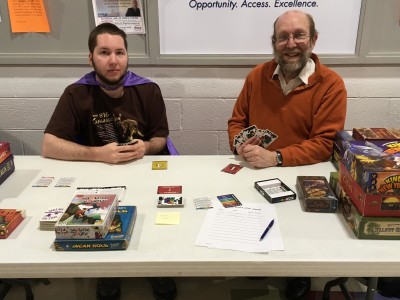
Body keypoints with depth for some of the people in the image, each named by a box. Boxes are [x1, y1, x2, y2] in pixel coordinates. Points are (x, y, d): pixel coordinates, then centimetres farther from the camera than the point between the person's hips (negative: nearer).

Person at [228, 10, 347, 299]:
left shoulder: (331, 84, -9)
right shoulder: (257, 75, 4)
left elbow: (325, 144, -14)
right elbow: (236, 121, 12)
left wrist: (276, 158, -24)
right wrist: (240, 144, -11)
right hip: (254, 172, 3)